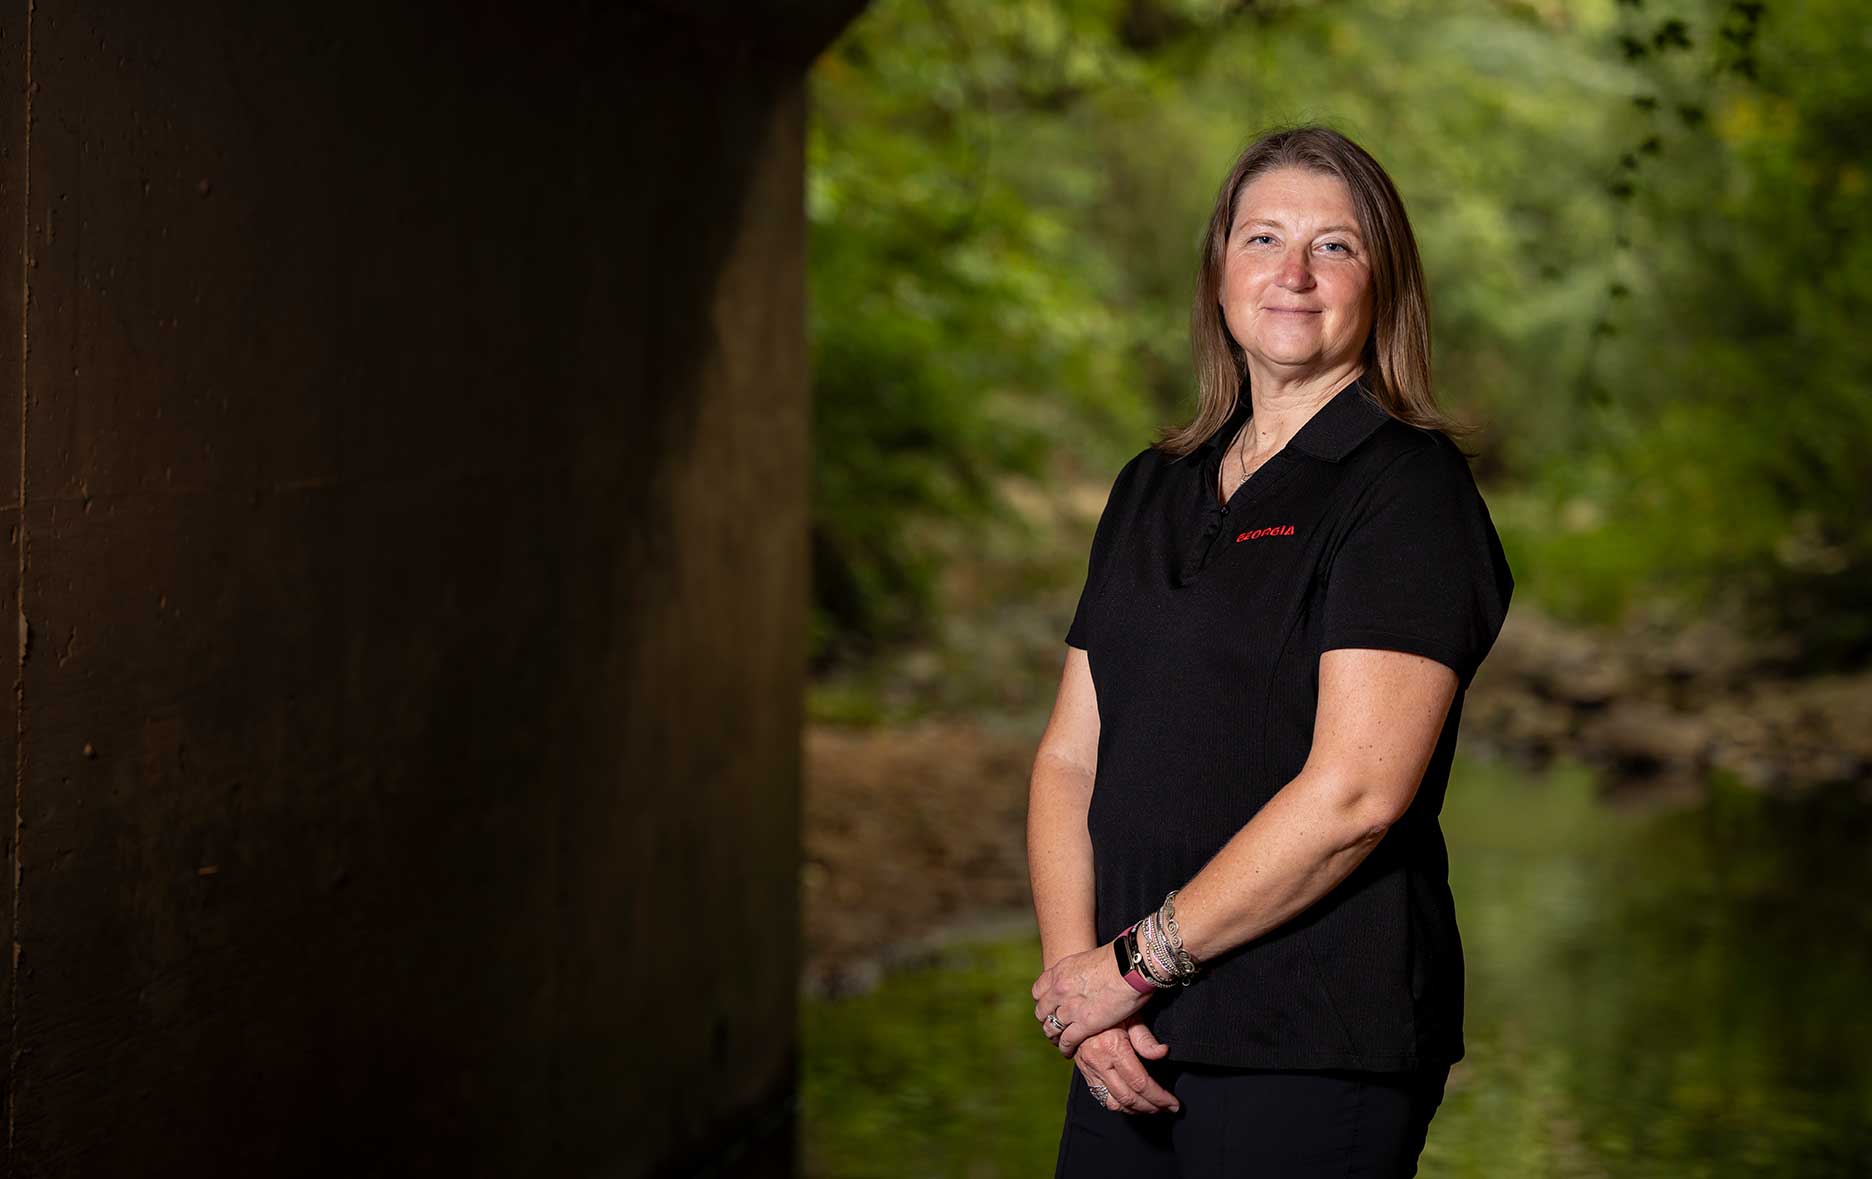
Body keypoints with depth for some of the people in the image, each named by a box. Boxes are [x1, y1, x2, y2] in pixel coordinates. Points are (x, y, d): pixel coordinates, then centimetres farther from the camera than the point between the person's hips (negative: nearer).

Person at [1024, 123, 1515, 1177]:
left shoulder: (1410, 486, -8)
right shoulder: (1152, 491, 13)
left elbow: (1354, 793, -17)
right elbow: (1070, 757, 9)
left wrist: (1137, 961, -13)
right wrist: (1074, 967, -6)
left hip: (1316, 1047, -6)